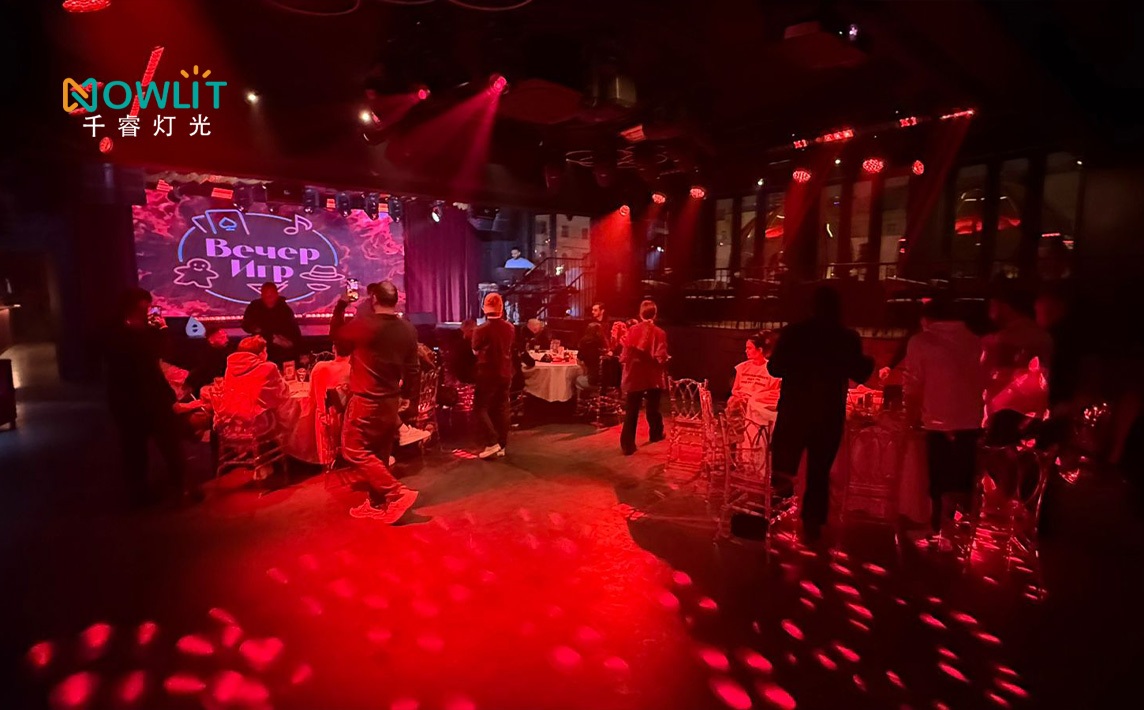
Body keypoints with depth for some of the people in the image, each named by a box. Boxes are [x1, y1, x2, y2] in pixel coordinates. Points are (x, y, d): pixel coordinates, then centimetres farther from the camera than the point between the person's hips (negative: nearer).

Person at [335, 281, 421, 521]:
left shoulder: (363, 324, -17)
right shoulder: (408, 329, 0)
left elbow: (337, 335, 4)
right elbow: (413, 369, 5)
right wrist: (410, 398, 16)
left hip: (366, 400, -7)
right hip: (391, 400, 7)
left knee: (354, 451, 3)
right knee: (379, 454, 15)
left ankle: (397, 493, -2)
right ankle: (376, 504, 24)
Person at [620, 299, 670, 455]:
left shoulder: (632, 330, -6)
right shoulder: (659, 333, -9)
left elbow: (625, 355, -5)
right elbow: (661, 358, -13)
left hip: (634, 376, 0)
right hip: (653, 377, 0)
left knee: (631, 412, 4)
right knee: (653, 409, 19)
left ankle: (627, 445, 0)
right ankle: (656, 434, 39)